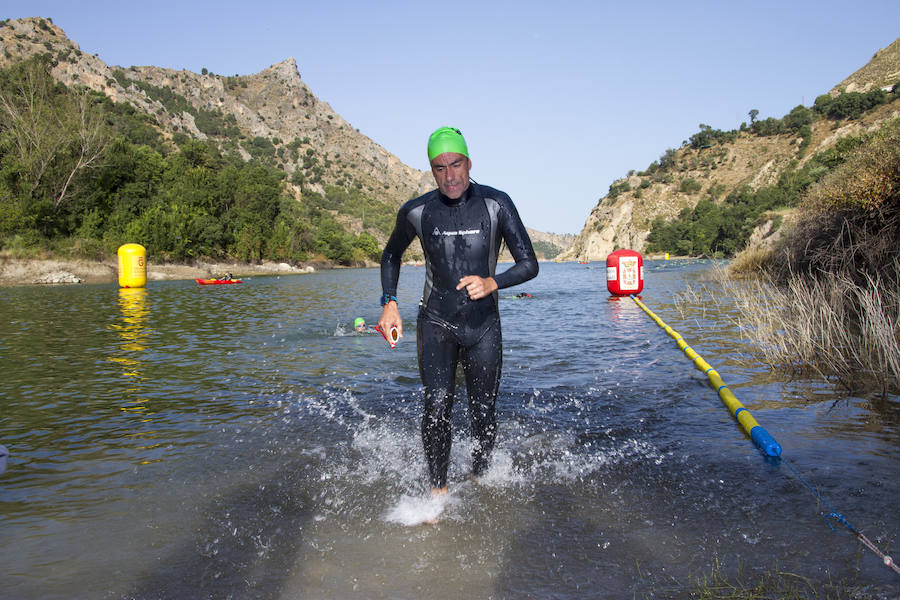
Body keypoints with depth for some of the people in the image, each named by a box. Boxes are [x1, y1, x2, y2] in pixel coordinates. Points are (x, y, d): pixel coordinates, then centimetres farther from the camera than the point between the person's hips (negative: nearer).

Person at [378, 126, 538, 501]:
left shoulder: (496, 204, -8)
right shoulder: (416, 212, -4)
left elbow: (529, 265, -8)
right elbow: (391, 255, 16)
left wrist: (491, 283, -26)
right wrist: (389, 303, 3)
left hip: (484, 327, 0)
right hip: (436, 325, 0)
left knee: (483, 416, 3)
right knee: (437, 406, -16)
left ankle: (480, 480, 29)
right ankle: (438, 490, 1)